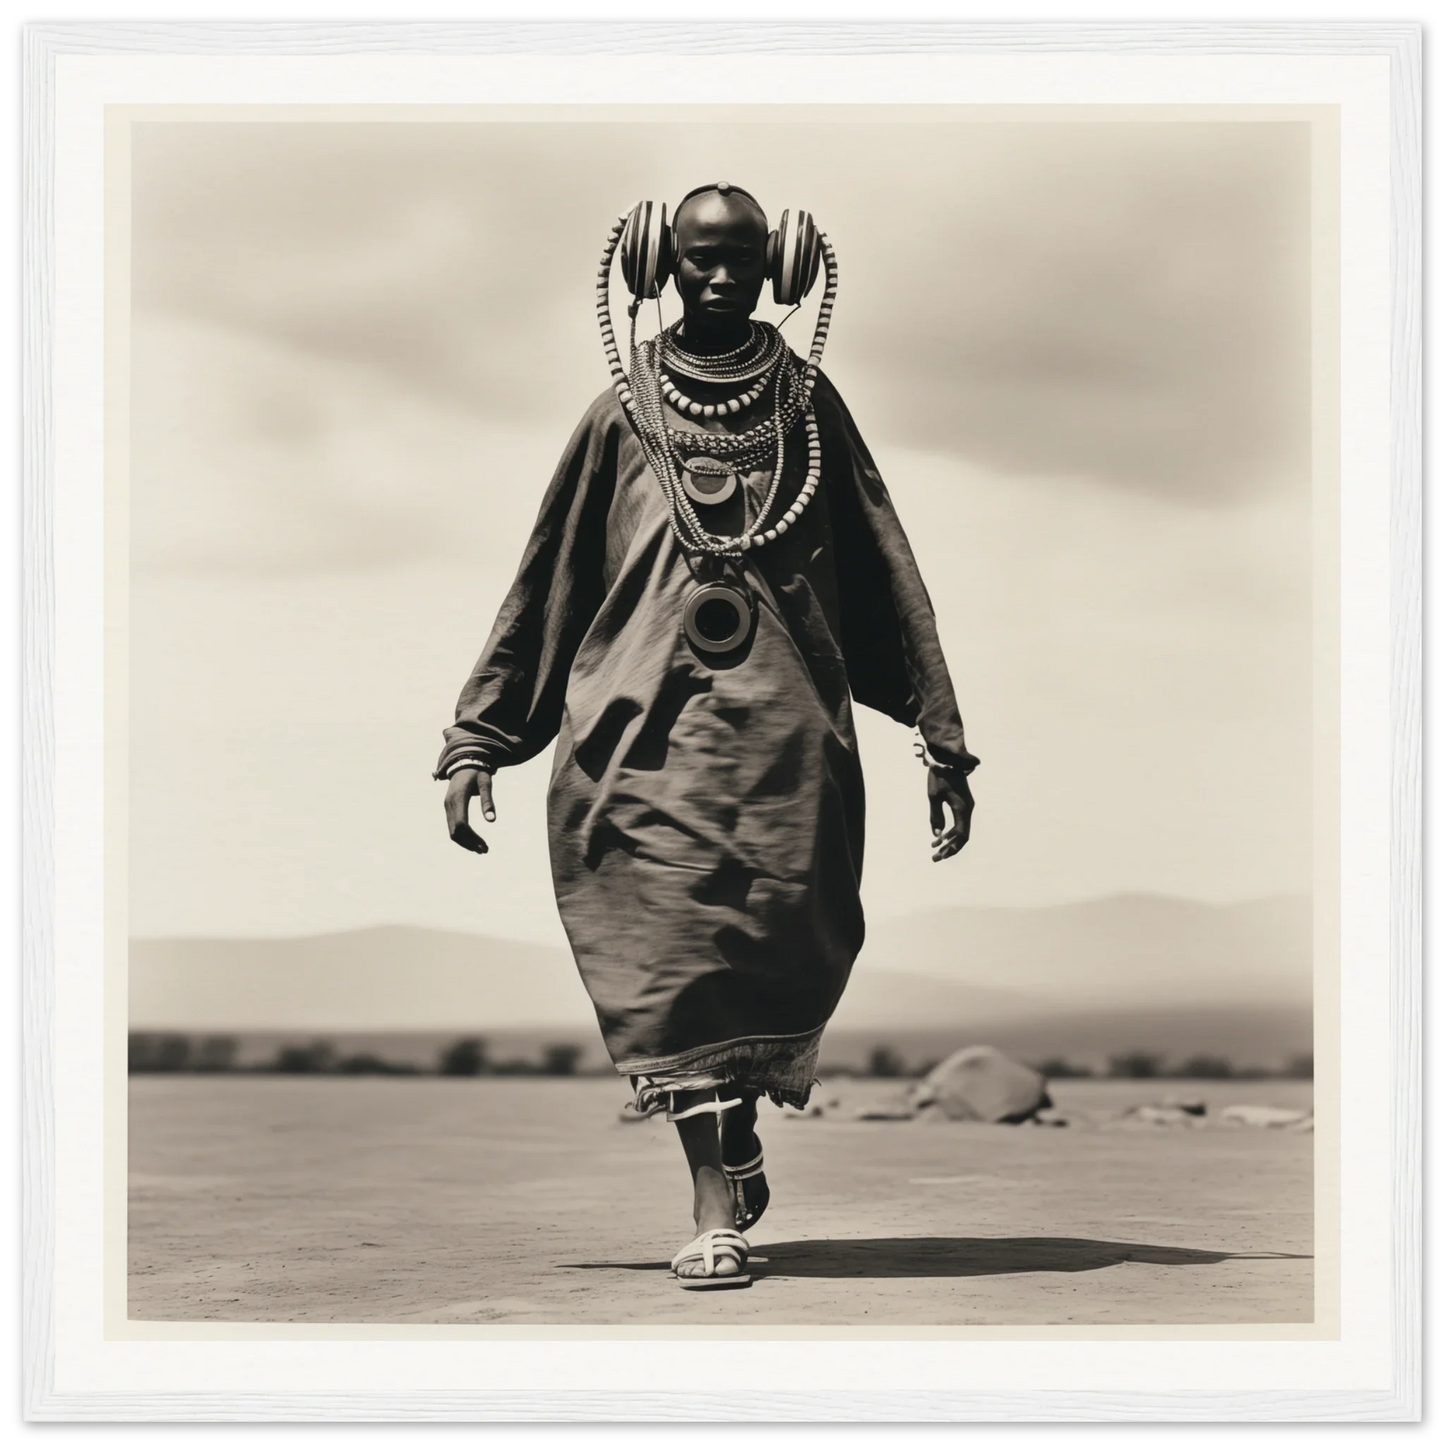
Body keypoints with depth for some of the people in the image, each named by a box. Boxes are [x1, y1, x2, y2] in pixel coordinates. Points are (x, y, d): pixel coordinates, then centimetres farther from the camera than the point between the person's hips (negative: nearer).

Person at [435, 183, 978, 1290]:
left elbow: (885, 577, 11)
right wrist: (478, 740, 6)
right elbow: (546, 582, 11)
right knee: (675, 945, -9)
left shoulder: (809, 407, 12)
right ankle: (719, 1208, -4)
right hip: (648, 731, 0)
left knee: (783, 940, -7)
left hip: (786, 731, 1)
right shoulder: (624, 414, 11)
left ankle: (732, 1139, 18)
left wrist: (942, 740, 7)